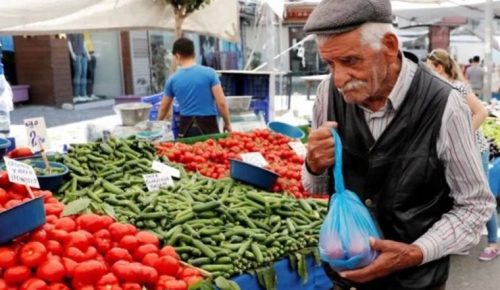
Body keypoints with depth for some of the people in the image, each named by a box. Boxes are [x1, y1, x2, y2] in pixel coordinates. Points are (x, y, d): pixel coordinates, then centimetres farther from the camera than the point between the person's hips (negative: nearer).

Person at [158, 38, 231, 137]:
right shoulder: (209, 73, -5)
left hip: (186, 126, 3)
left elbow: (163, 108, 15)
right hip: (207, 125, -2)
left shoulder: (173, 79, 3)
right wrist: (227, 123, 5)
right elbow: (221, 103, -8)